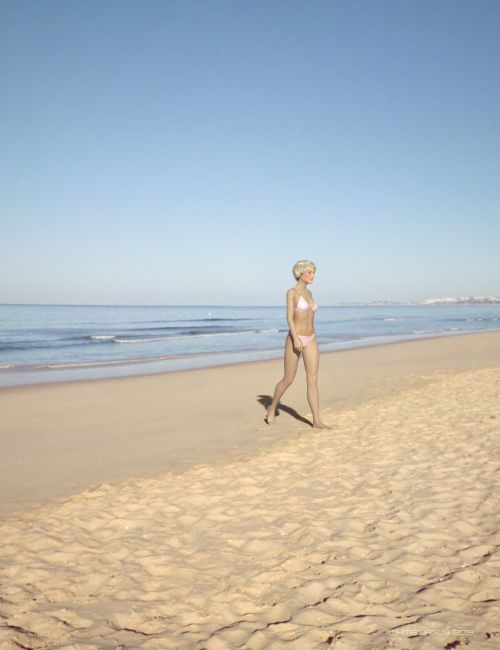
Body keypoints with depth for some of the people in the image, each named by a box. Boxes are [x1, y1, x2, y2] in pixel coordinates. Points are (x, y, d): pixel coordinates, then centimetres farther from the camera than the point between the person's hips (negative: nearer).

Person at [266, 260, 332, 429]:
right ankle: (272, 407, 29)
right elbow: (289, 317, -18)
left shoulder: (308, 293, 14)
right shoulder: (291, 292, -9)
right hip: (295, 339, -6)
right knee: (288, 380, 4)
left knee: (313, 380, -3)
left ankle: (317, 421, -4)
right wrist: (296, 339, -29)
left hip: (310, 341, 6)